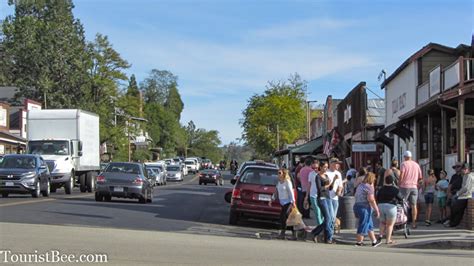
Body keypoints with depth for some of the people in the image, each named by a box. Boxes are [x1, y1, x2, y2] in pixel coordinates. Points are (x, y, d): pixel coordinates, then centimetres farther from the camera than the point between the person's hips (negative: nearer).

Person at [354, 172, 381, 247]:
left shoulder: (360, 186, 16)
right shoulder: (369, 187, -12)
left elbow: (356, 197, 20)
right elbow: (371, 200, -19)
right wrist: (377, 210, -13)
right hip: (365, 208, -9)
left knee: (369, 225, 17)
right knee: (364, 225, -1)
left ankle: (374, 241, 23)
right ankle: (359, 242, 2)